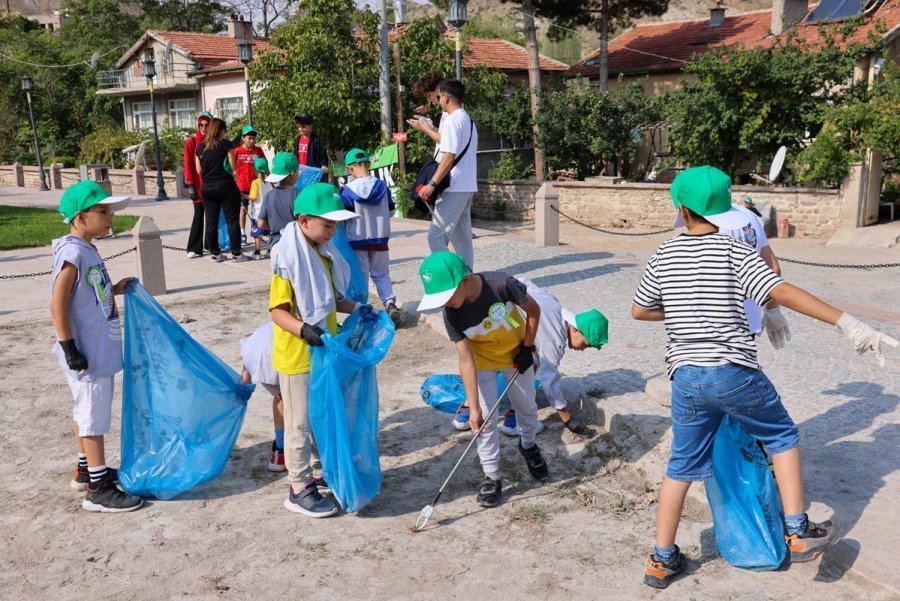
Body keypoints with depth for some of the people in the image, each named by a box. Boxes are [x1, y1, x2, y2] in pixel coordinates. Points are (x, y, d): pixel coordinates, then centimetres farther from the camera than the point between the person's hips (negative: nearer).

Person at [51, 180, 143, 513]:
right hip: (86, 354, -10)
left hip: (100, 350, 10)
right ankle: (98, 489, 7)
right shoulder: (73, 253, -19)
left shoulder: (87, 250, 10)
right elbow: (58, 304, -22)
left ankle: (86, 469, 36)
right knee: (94, 416, -2)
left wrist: (114, 290, 9)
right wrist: (69, 348, -21)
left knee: (87, 412, 21)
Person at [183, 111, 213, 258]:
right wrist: (190, 185, -11)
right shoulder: (191, 142, -1)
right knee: (198, 216, -4)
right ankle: (194, 249, -1)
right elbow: (188, 165, -4)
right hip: (198, 185, -3)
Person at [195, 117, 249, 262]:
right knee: (232, 220, 0)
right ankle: (237, 253, -1)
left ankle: (216, 253, 13)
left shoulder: (200, 147, 8)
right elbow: (233, 167, -6)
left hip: (207, 188, 5)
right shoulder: (226, 144, -5)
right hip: (225, 186, -5)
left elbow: (199, 170, 10)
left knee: (211, 222, 8)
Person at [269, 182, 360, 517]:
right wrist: (303, 330, -36)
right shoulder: (288, 259, -19)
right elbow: (278, 311, -21)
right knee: (301, 423, 3)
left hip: (324, 350, 8)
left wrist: (357, 309, 2)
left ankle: (319, 471, 37)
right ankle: (299, 489, 15)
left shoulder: (324, 253, 5)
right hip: (297, 356, -8)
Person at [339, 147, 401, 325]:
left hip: (357, 240, -3)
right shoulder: (381, 185, -3)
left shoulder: (348, 190, -14)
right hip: (380, 238, 3)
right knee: (381, 274, 16)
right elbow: (390, 211, 7)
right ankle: (390, 303, -2)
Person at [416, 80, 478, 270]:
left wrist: (432, 184, -25)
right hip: (467, 186, 10)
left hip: (454, 188, -10)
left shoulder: (452, 120, -13)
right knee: (462, 236, 12)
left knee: (436, 236, -9)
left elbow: (449, 156, -22)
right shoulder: (468, 119, 16)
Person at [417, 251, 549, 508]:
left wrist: (527, 348, -14)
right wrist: (473, 406, -25)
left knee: (526, 406, 16)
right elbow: (466, 360, -23)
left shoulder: (501, 285, -36)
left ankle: (528, 446, 47)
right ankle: (492, 477, 15)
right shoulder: (452, 313, -28)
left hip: (517, 354, 0)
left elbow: (533, 310, -17)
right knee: (486, 419, -2)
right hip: (482, 361, 0)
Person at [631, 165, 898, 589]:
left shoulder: (664, 256, 5)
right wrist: (847, 323, -18)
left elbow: (639, 311, 13)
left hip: (686, 376, 3)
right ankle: (798, 534, 22)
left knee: (682, 464, 15)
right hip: (734, 372, -3)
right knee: (782, 438, 21)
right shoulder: (734, 251, -6)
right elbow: (783, 292, -17)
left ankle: (662, 560, 20)